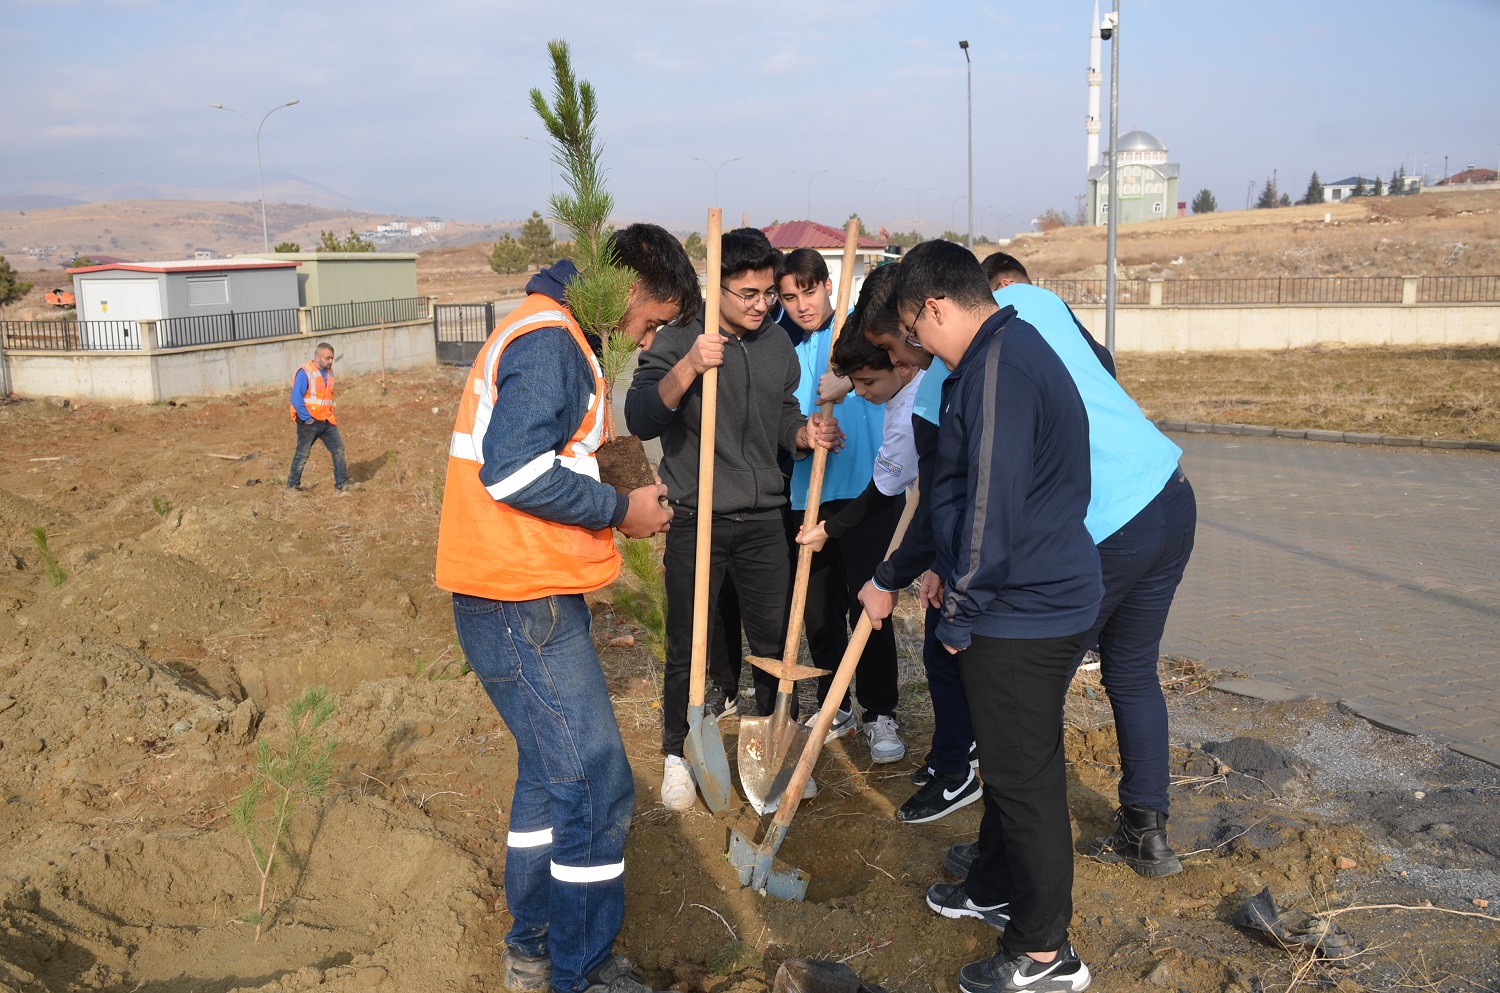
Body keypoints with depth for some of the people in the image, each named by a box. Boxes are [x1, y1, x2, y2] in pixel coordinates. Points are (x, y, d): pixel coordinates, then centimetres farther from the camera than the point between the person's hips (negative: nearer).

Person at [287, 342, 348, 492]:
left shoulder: (329, 372, 9)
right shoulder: (304, 373, -15)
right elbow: (296, 398, -20)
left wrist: (331, 415, 12)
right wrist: (307, 419, -18)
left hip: (326, 421, 7)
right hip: (309, 422, -7)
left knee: (339, 450, 1)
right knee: (302, 455, 3)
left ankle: (342, 484, 7)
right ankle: (292, 486, 16)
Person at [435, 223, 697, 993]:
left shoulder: (548, 334, 18)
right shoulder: (549, 339, -15)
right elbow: (514, 470, -25)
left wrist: (615, 509, 11)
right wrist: (621, 510, -14)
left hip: (526, 598, 11)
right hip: (523, 607, -11)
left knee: (553, 770, 20)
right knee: (596, 787, -5)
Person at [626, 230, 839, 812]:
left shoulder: (777, 344, 7)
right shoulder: (679, 341, -10)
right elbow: (639, 420, -20)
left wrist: (807, 434, -6)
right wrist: (688, 367, -34)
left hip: (762, 522, 4)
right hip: (696, 522, -4)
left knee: (774, 640, 12)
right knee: (687, 648, 6)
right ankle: (677, 754, 25)